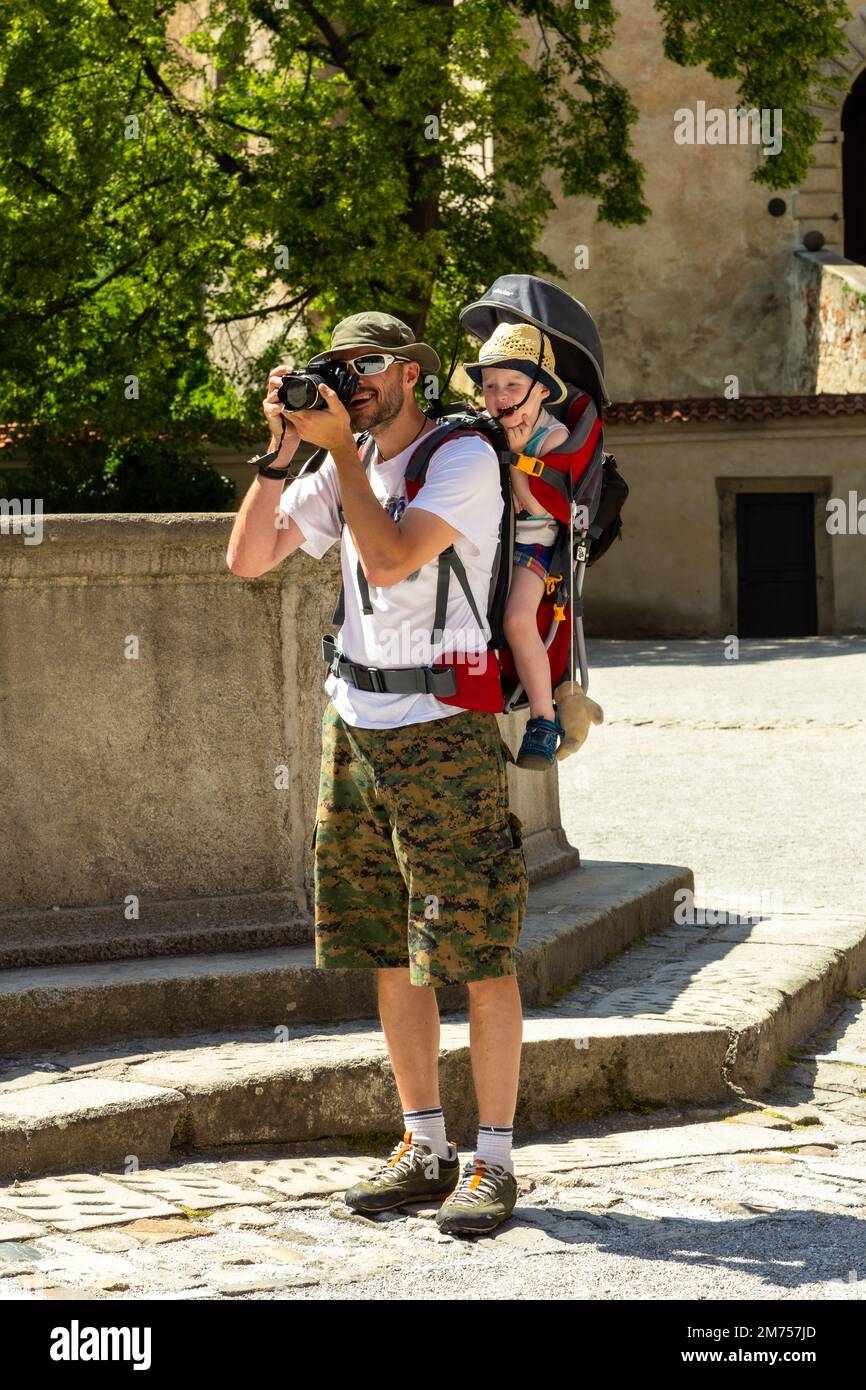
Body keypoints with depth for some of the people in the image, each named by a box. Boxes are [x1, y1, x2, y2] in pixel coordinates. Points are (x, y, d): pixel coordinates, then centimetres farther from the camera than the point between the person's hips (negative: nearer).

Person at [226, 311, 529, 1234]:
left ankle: (493, 1163, 1)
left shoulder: (465, 458, -7)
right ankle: (423, 1150, 18)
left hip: (445, 731, -7)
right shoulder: (343, 468, 13)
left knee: (478, 953, -5)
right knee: (391, 952, 9)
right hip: (354, 724, 7)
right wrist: (283, 449, -2)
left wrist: (339, 446, -13)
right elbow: (248, 557, 7)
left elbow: (392, 559, -20)